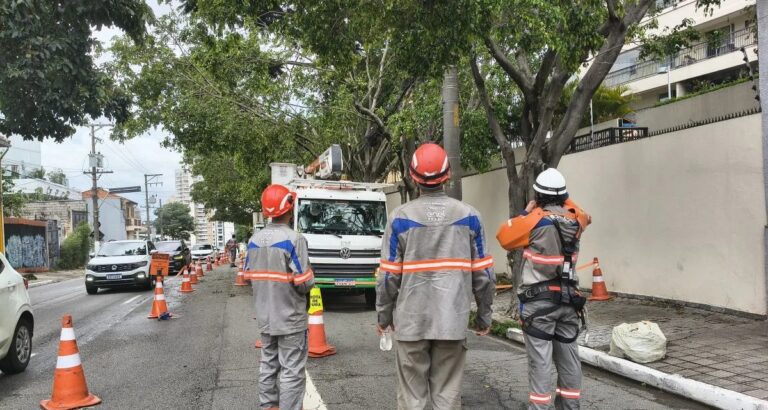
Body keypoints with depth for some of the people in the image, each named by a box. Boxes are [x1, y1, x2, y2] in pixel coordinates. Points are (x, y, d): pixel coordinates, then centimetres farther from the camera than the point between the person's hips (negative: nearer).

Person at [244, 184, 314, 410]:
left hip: (264, 317, 7)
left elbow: (249, 275, 12)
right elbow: (304, 284, -18)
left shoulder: (254, 240, 3)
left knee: (268, 365, 18)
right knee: (291, 372, 2)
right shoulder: (294, 239, -18)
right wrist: (310, 275, 3)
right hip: (290, 319, -7)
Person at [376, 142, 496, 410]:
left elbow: (389, 276, -4)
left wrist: (383, 316, 9)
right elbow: (483, 275, 1)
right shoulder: (469, 216, -1)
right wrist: (484, 316, 13)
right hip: (453, 320, 1)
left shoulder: (400, 217, -6)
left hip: (411, 320, -1)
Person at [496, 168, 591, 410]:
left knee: (540, 360, -3)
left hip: (540, 301, -6)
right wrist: (564, 201, 25)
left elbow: (504, 237, -3)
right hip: (568, 298, 6)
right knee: (568, 357, 14)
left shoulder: (536, 219, -14)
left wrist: (525, 213, 4)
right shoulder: (575, 219, 2)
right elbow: (585, 216, 27)